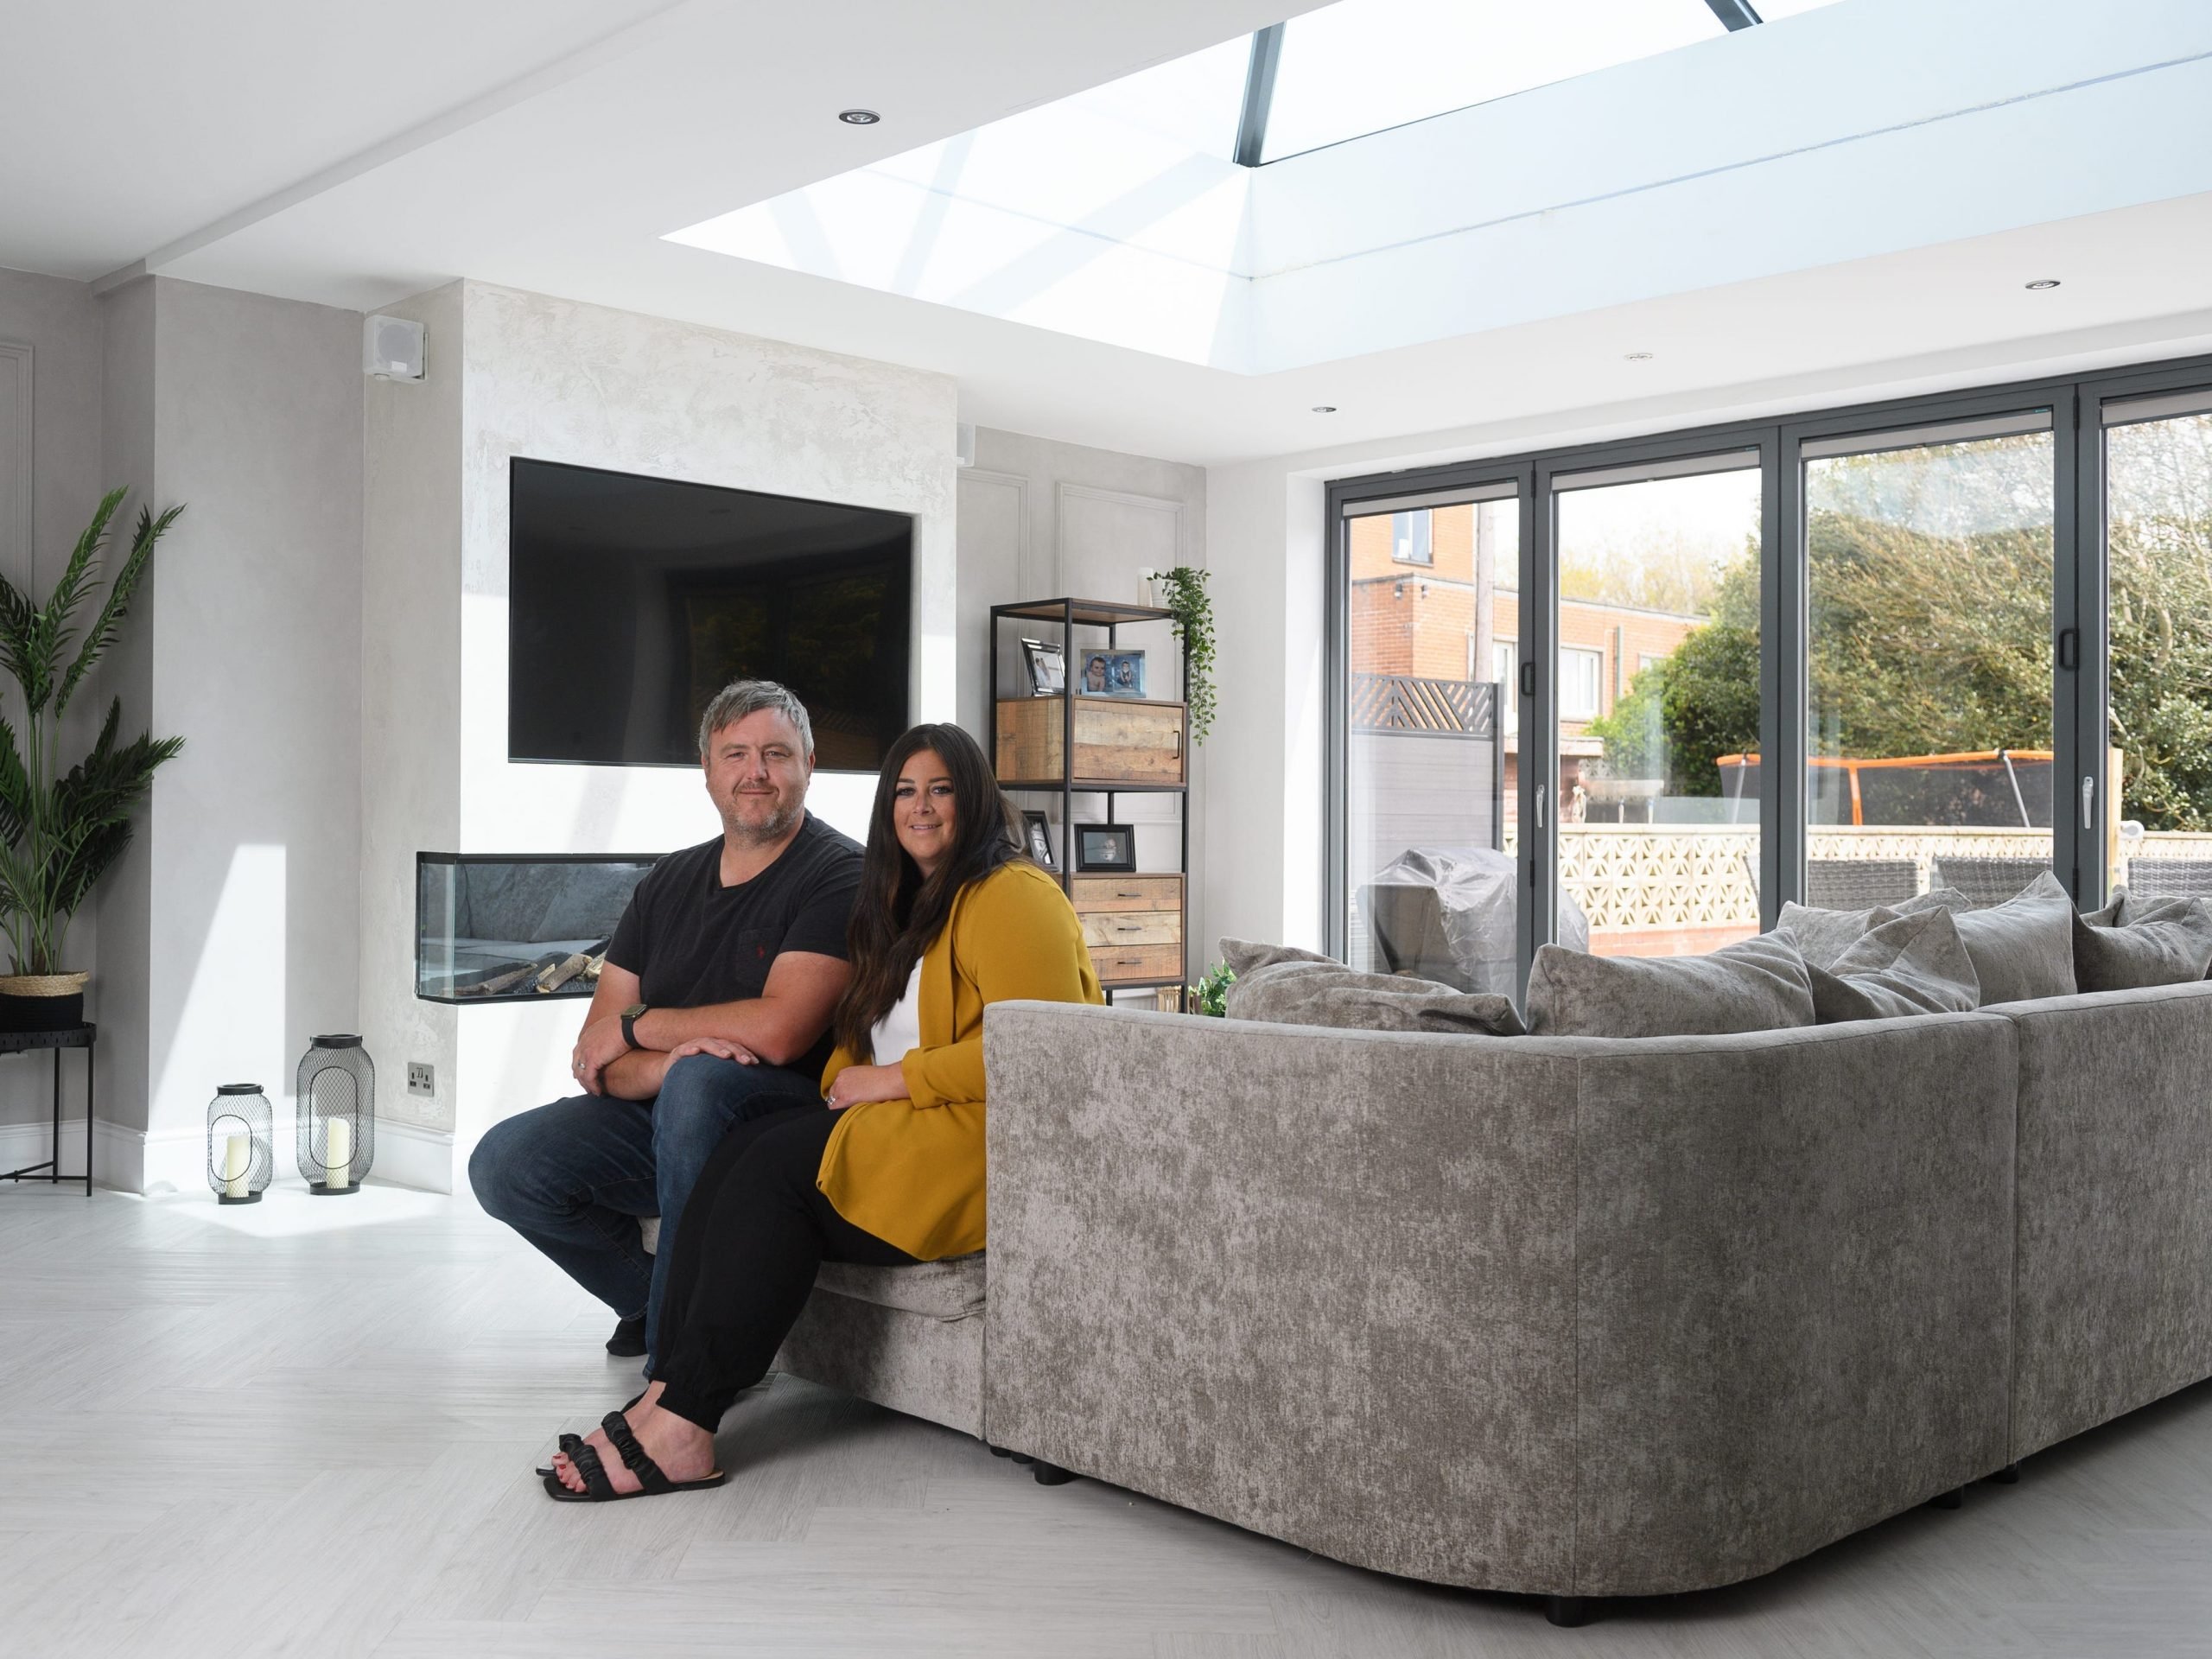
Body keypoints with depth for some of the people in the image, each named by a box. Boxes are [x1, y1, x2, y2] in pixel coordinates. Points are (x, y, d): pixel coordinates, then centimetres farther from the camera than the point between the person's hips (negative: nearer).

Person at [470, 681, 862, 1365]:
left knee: (700, 1082, -36)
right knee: (503, 1164, -13)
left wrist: (637, 1026, -6)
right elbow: (595, 1056, 6)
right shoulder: (670, 882, 12)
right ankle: (656, 1302, 10)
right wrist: (663, 1064, -19)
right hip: (659, 1116, 6)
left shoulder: (839, 874, -8)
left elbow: (776, 1031, -22)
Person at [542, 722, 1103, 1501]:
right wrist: (847, 1080, -5)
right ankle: (669, 1398, -23)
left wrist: (895, 1079, -13)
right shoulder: (905, 906, 25)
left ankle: (681, 1422, -22)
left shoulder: (1012, 896, -5)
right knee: (741, 1147, -15)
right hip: (899, 1126, 8)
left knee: (781, 1162, -23)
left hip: (985, 1143, -8)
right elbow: (864, 1049, 19)